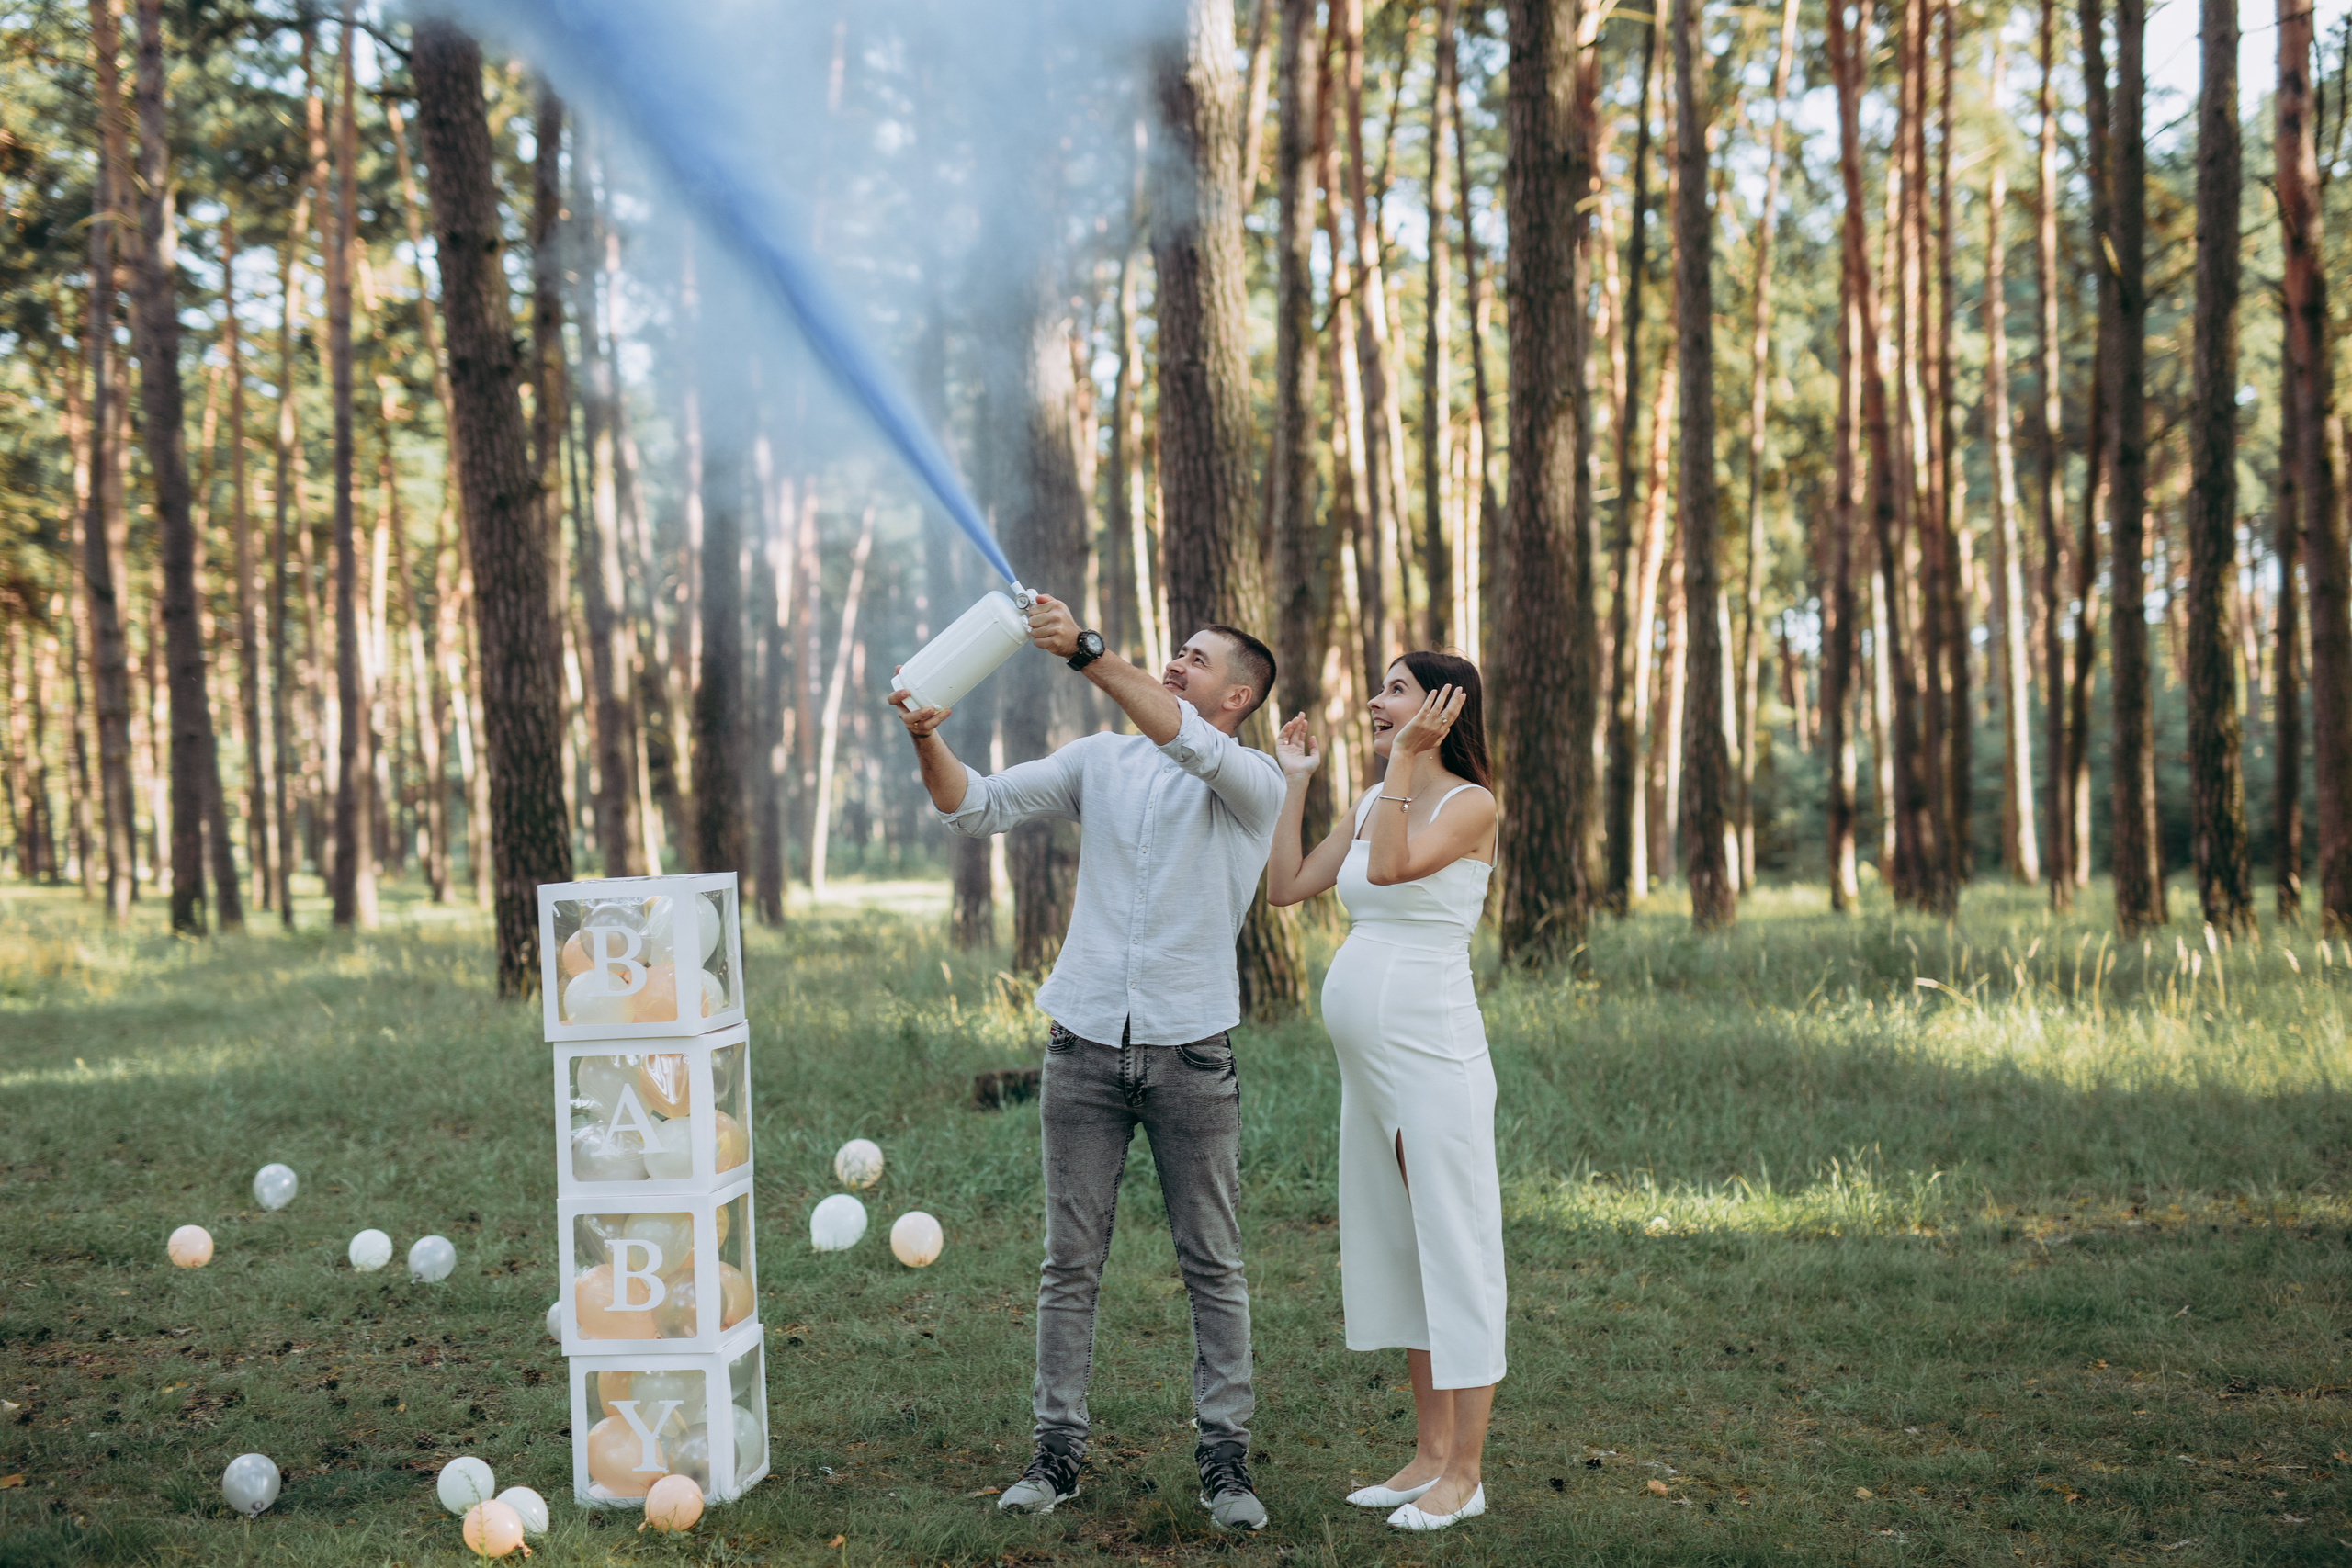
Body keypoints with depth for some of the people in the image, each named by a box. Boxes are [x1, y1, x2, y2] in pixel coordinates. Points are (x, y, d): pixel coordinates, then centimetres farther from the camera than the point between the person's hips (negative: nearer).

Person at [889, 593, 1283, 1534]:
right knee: (1071, 1262, 4)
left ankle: (1224, 1457, 10)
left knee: (1212, 1264, 3)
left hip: (1191, 1051, -2)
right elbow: (979, 808, 3)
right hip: (1085, 1042, 3)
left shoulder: (1254, 782, -1)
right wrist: (929, 744, -18)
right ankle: (1058, 1450, 11)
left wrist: (1086, 651, -31)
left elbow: (1188, 746, -22)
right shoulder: (1099, 761, 10)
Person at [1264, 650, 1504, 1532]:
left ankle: (1464, 1473, 3)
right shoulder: (1371, 804, 14)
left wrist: (1403, 757, -19)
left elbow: (1392, 866, -25)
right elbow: (1286, 887, 14)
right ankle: (1430, 1454, 21)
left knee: (1454, 1247, -3)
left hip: (1432, 1056, -9)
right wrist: (1294, 782, 14)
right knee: (1397, 1249, 12)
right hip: (1366, 1059, 9)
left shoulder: (1471, 805, -8)